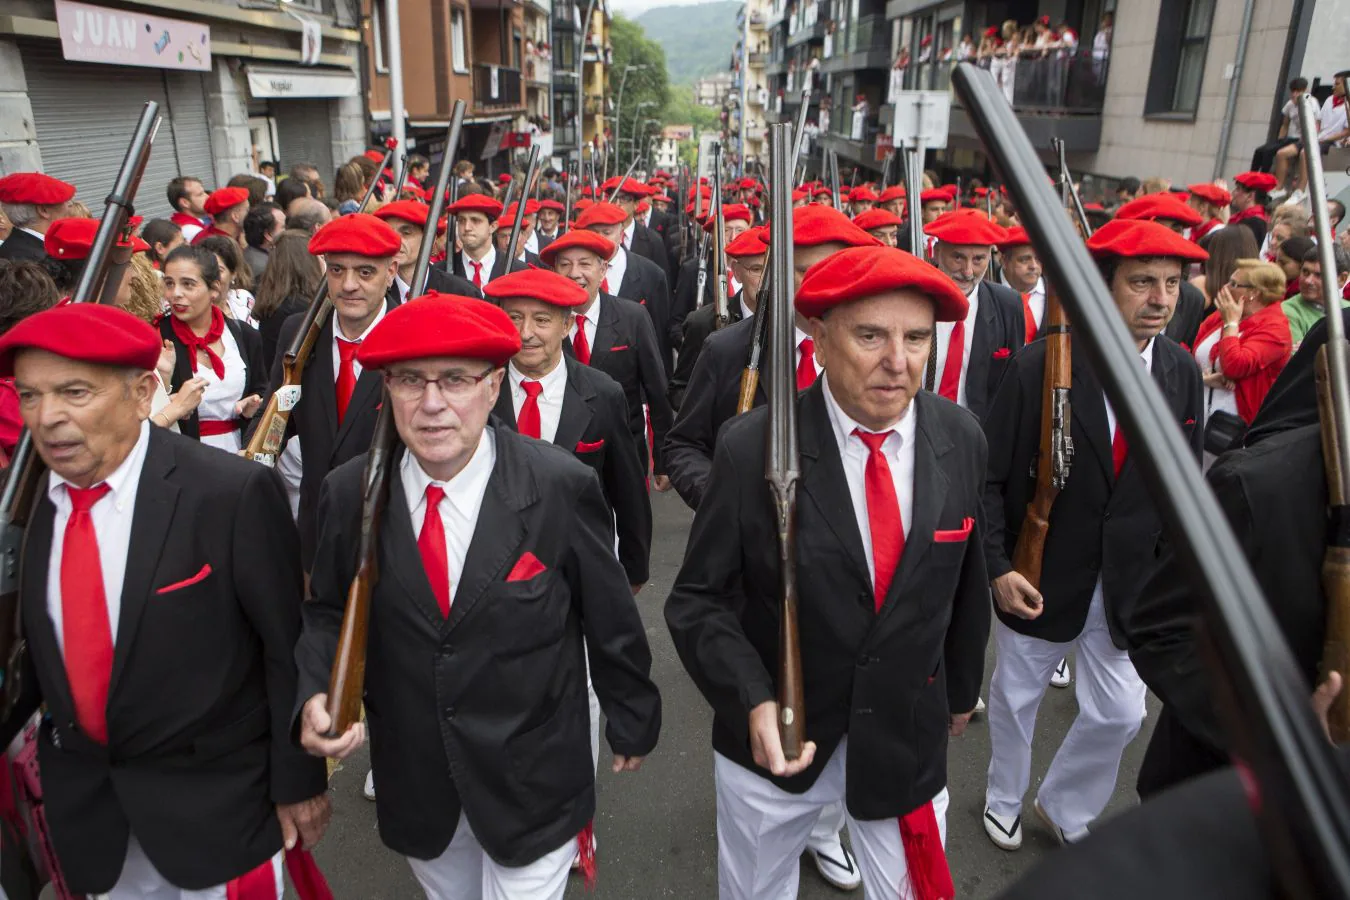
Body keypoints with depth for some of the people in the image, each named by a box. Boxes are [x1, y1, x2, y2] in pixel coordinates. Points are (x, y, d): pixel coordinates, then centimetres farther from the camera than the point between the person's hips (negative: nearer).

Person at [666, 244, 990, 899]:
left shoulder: (961, 441, -10)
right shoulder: (753, 450, -21)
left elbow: (966, 580, 5)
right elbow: (697, 599, -12)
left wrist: (961, 689, 16)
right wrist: (753, 701, -26)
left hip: (908, 741, 2)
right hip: (775, 736, -1)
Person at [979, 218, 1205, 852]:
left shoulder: (1182, 372, -4)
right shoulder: (1040, 365, -17)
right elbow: (990, 477, -13)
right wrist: (998, 567, -16)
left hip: (1131, 581, 3)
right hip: (1038, 577, -3)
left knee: (1118, 714, 10)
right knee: (1016, 697, 17)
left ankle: (1064, 809, 39)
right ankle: (1004, 799, 45)